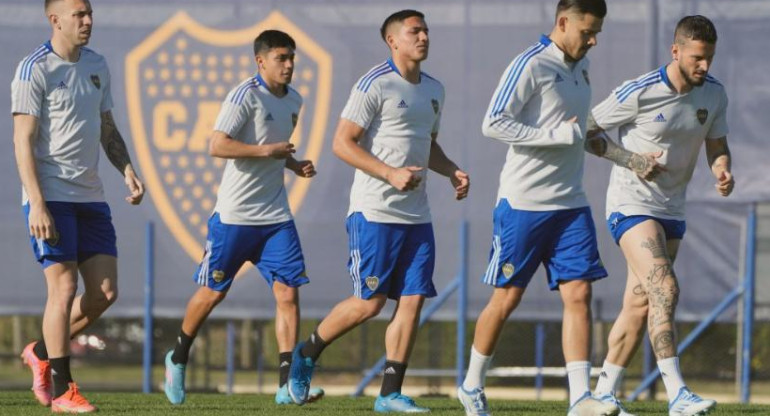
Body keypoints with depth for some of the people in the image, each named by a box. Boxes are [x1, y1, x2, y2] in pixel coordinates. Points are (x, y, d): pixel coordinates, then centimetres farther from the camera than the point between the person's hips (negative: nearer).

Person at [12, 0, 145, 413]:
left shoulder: (96, 66, 13)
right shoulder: (34, 70, -9)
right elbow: (23, 140, -13)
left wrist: (127, 171, 6)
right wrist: (37, 204, -19)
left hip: (89, 195, 7)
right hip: (51, 196, -7)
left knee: (105, 291, 3)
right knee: (64, 287, -9)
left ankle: (41, 352, 22)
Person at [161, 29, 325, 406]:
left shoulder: (293, 100, 11)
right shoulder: (245, 96, -13)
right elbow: (217, 146, -22)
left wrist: (293, 164, 9)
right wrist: (268, 151, -23)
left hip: (276, 216, 6)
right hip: (235, 215, -6)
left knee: (288, 292, -7)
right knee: (212, 292, 7)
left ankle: (286, 384, -9)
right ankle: (178, 359, 30)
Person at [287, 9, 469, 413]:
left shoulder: (433, 89, 16)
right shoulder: (375, 85, -10)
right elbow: (342, 143, -12)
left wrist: (452, 171, 9)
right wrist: (391, 174, -20)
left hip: (416, 215, 7)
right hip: (375, 210, -7)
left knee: (413, 300, -1)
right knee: (369, 302, -6)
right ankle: (306, 353, 16)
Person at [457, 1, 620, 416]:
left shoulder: (581, 66, 13)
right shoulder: (530, 65, -12)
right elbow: (493, 123, -19)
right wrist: (559, 135, -20)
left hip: (570, 204, 7)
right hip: (524, 202, -7)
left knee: (578, 293, -6)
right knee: (506, 298, 3)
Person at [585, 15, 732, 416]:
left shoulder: (713, 93, 0)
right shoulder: (639, 93, -16)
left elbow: (716, 145, 13)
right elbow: (587, 131, -8)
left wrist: (722, 172, -9)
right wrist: (631, 160, -18)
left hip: (672, 211, 7)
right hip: (631, 204, -7)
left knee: (640, 305, 8)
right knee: (665, 290, -22)